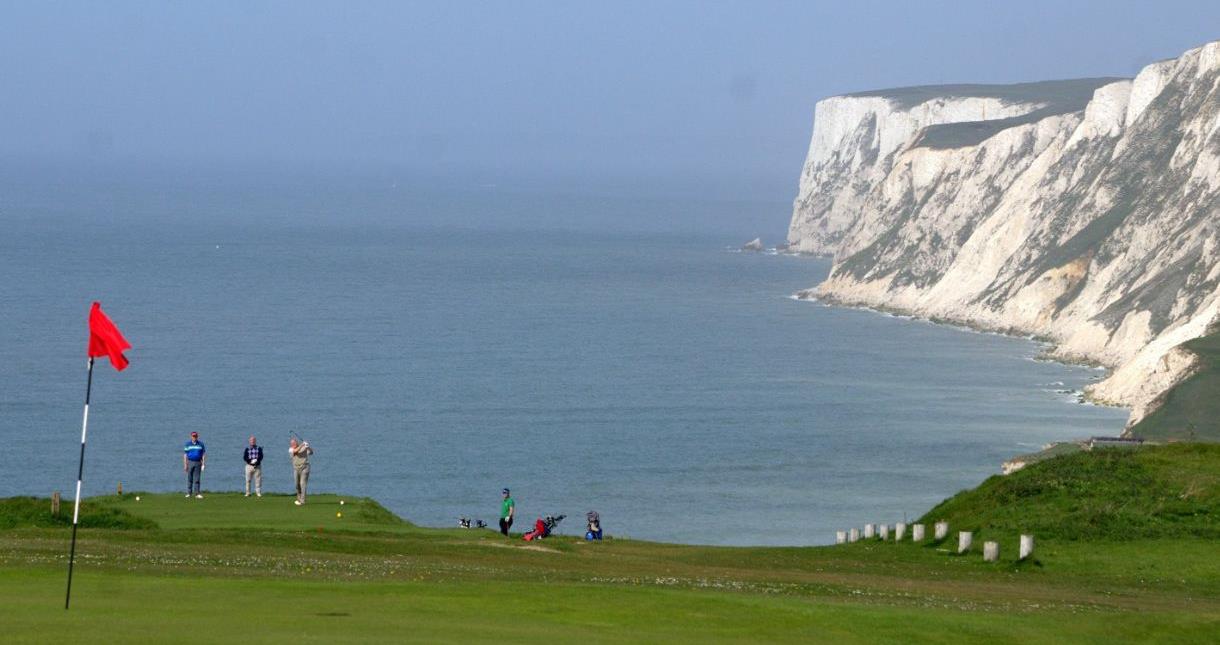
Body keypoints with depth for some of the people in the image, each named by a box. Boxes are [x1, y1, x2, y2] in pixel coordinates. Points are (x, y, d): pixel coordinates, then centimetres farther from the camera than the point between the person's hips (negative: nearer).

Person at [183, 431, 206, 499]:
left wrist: (203, 464, -2)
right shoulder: (188, 444, 7)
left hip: (198, 463, 0)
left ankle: (197, 494, -4)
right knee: (189, 479, 2)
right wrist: (185, 465, -1)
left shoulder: (201, 444, 7)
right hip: (190, 462, 0)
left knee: (197, 479, -3)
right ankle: (188, 493, 6)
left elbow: (203, 454, 7)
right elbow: (185, 455, 5)